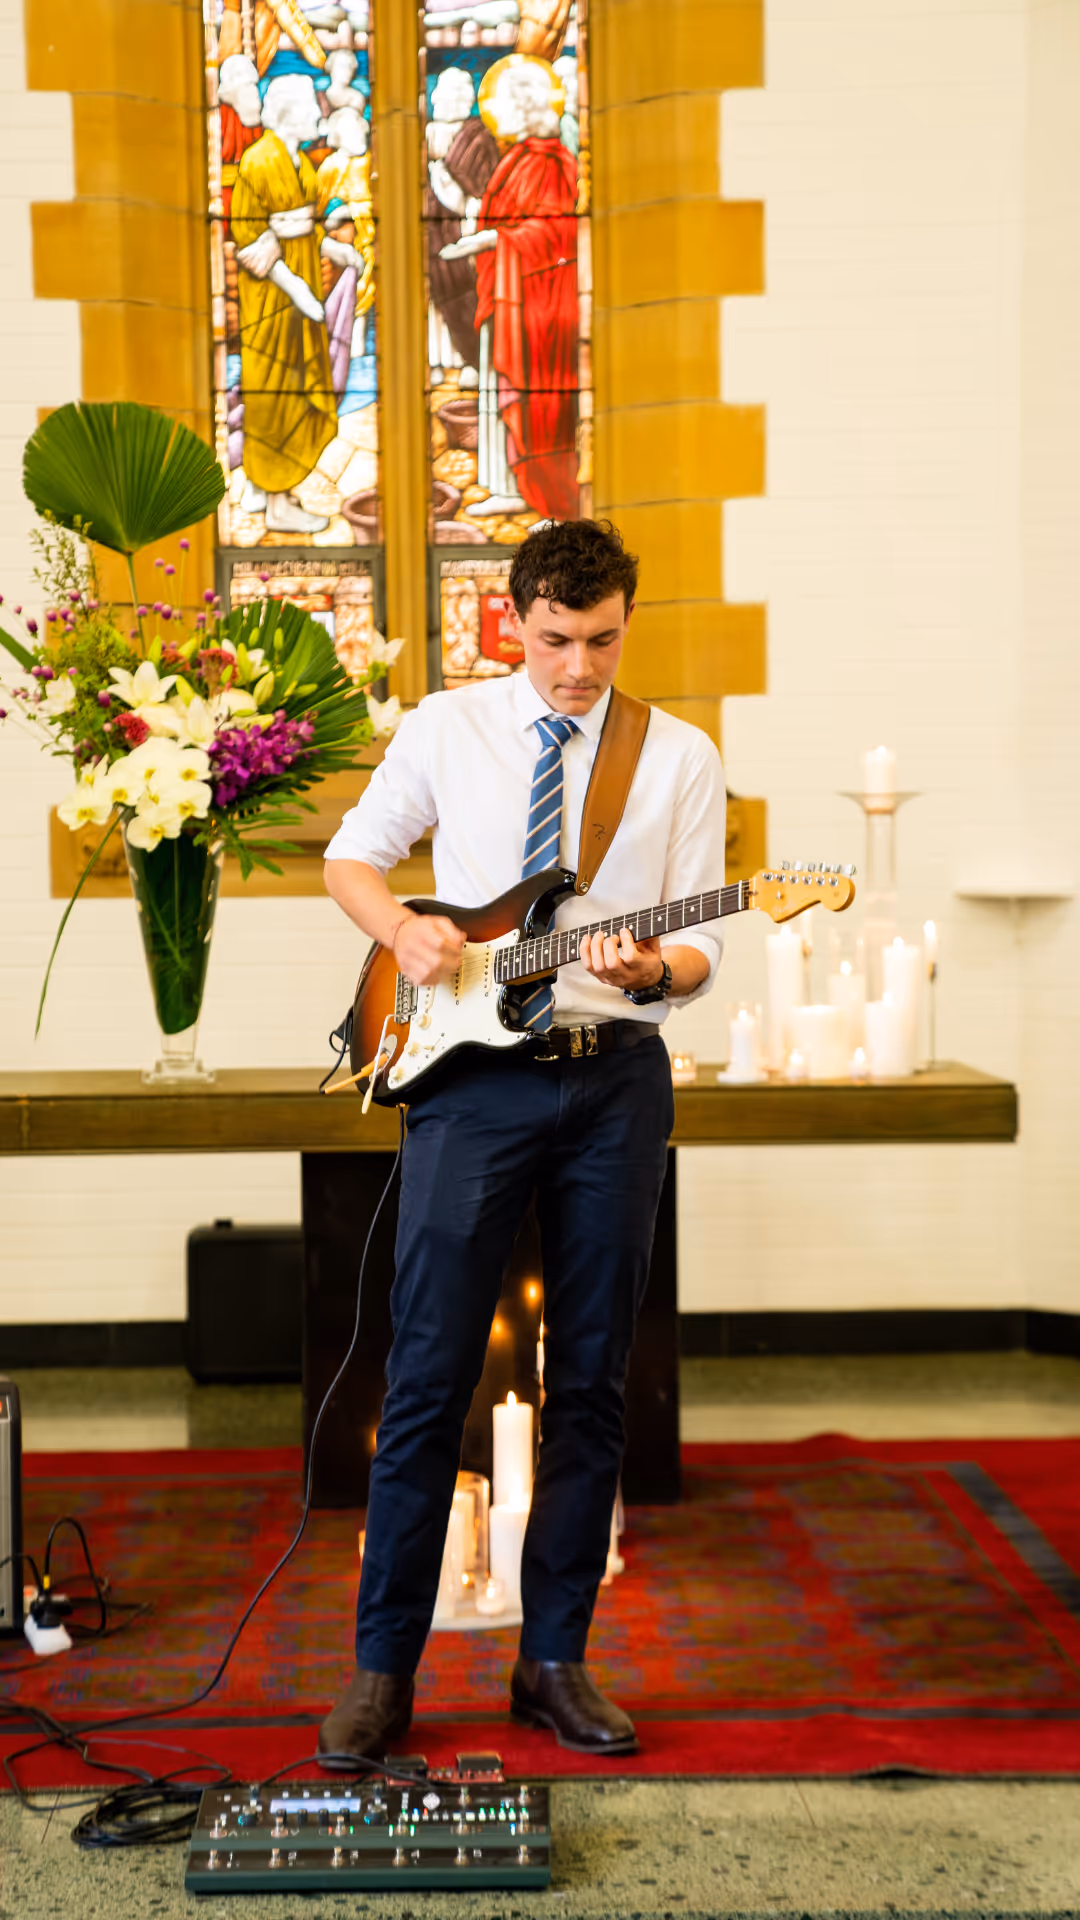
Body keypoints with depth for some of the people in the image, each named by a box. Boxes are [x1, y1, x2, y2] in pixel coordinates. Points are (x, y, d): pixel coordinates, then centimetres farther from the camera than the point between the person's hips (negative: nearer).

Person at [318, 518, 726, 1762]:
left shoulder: (682, 758, 5)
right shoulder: (445, 730, 5)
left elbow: (700, 953, 3)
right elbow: (351, 857, 15)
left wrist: (654, 970, -20)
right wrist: (403, 931, -5)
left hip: (615, 1077, 1)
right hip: (469, 1069, -1)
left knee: (590, 1381, 7)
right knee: (426, 1379, -1)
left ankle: (555, 1660, 20)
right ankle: (382, 1668, 11)